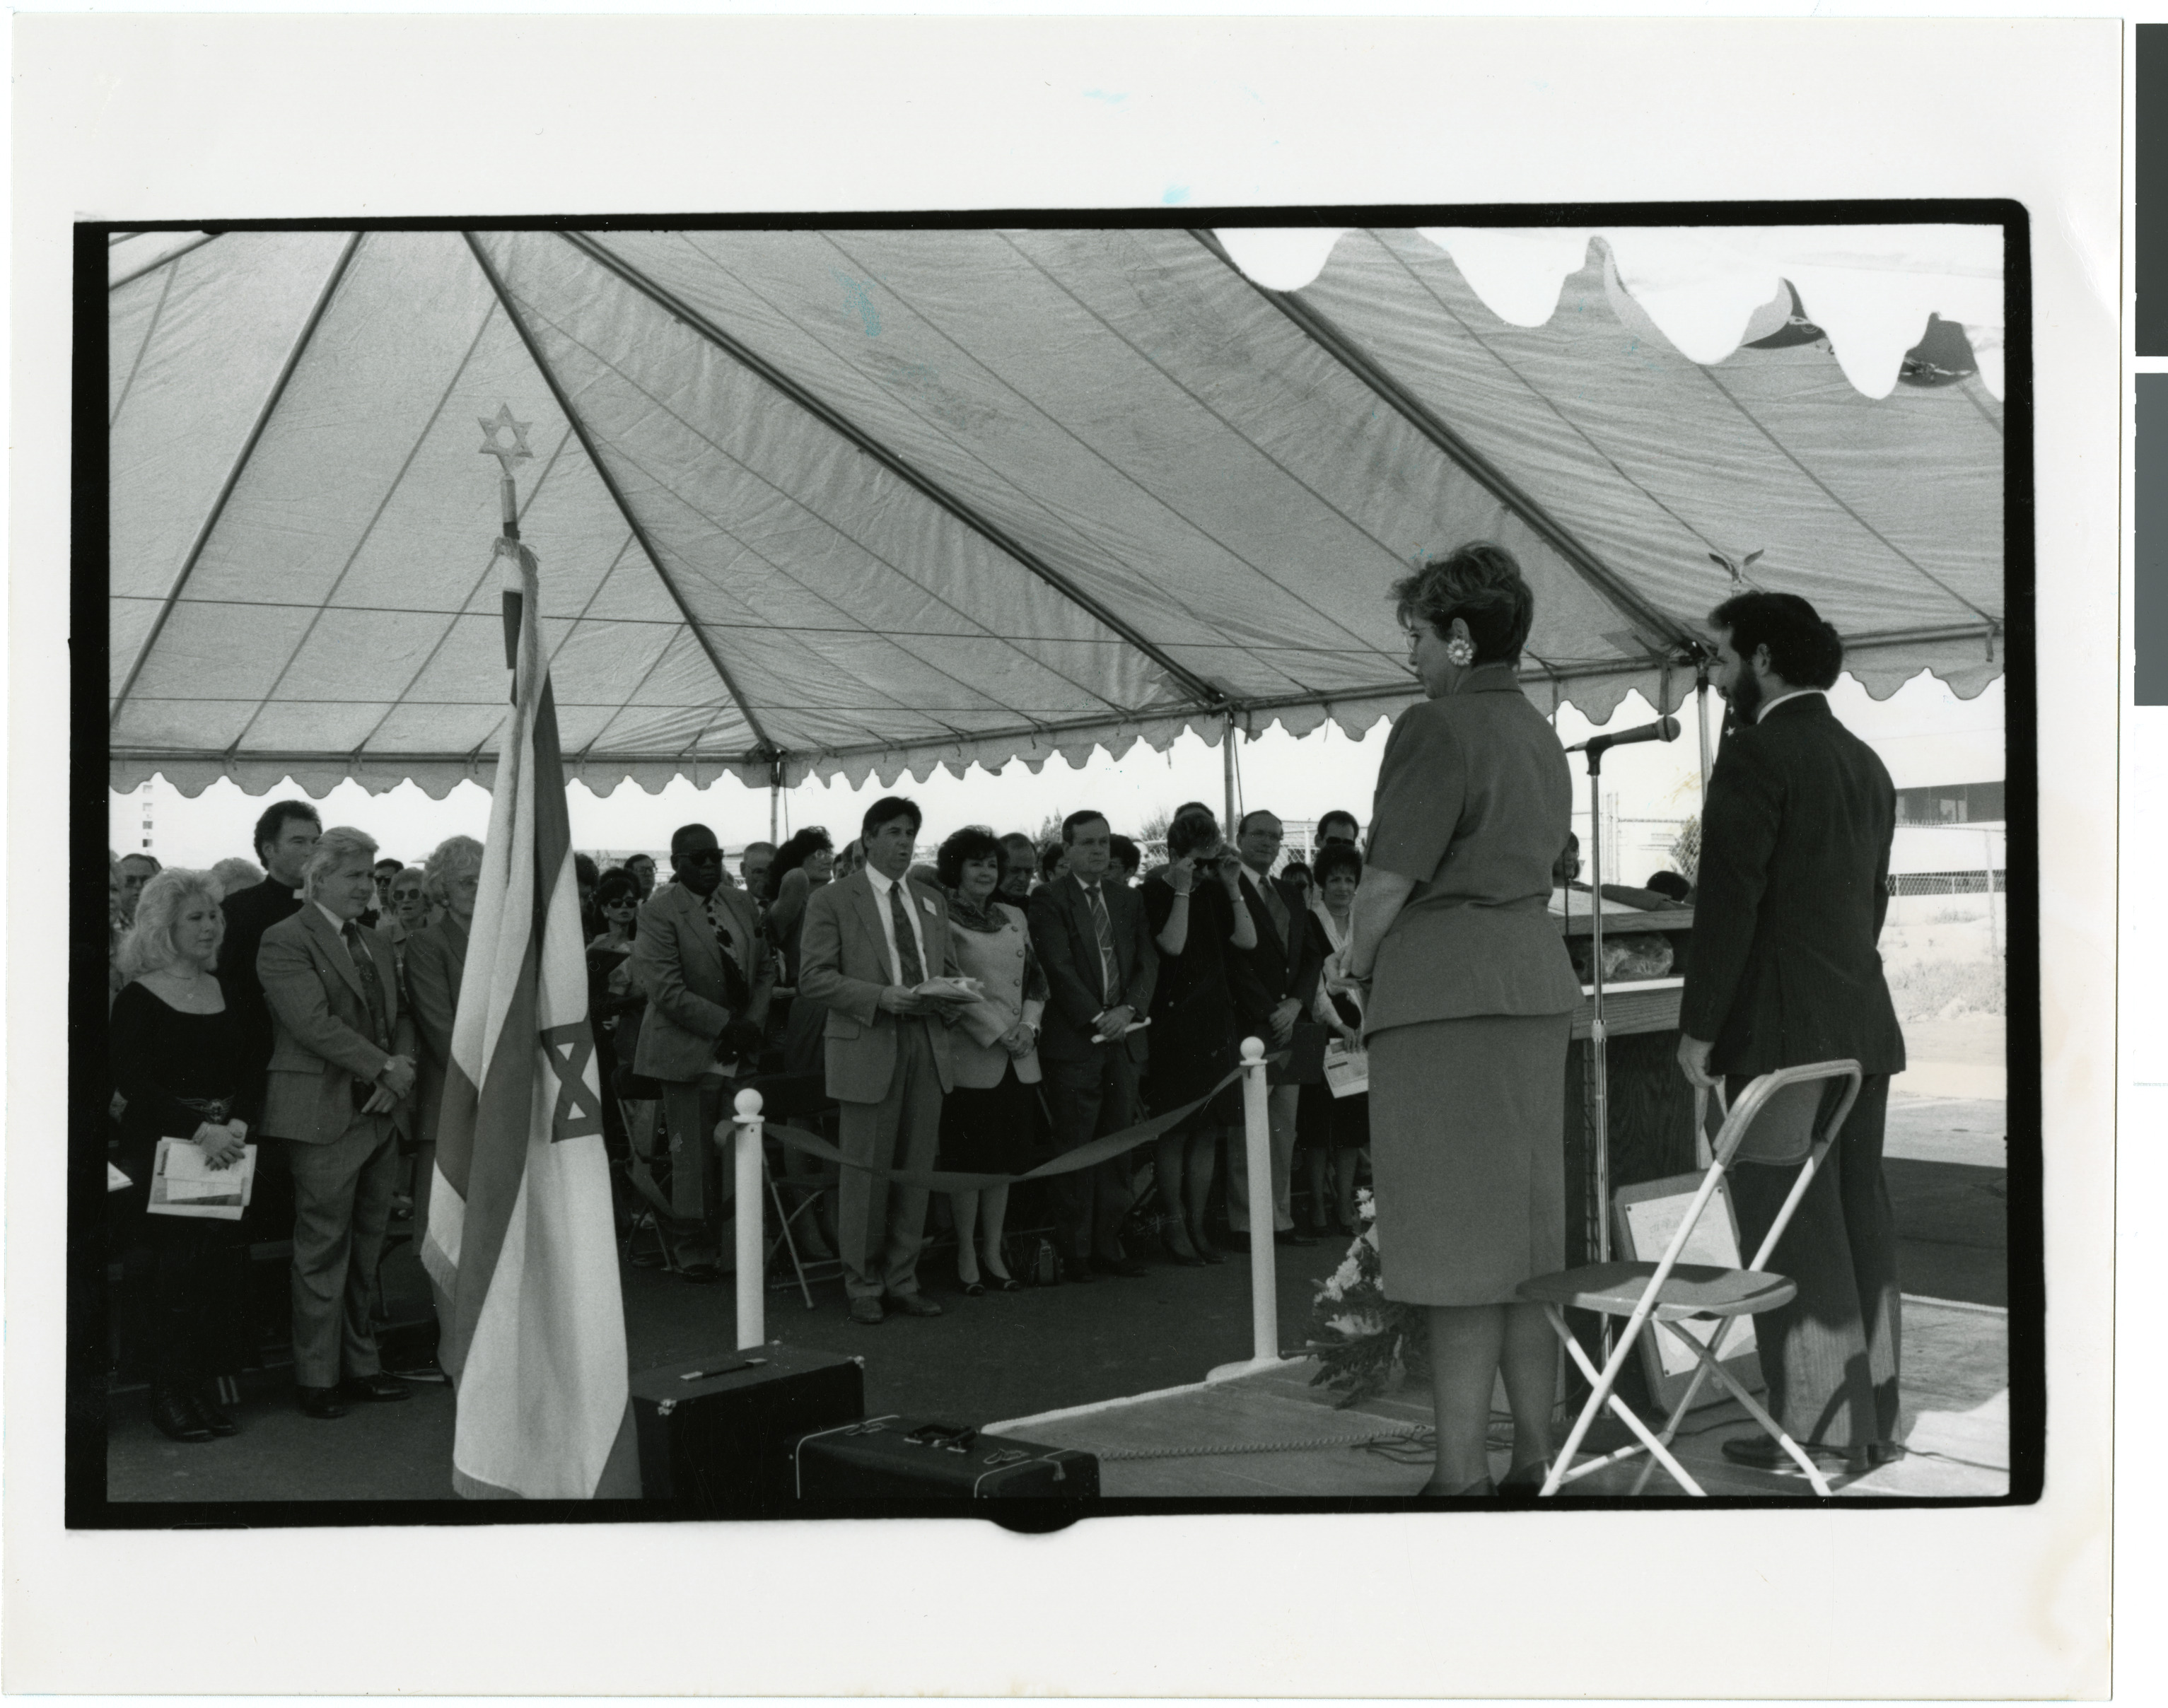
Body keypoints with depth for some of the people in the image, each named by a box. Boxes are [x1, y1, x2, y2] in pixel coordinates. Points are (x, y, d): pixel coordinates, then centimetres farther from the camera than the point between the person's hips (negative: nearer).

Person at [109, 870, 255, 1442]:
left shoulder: (225, 992, 13)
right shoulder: (137, 999, -3)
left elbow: (247, 1072, 10)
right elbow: (131, 1081, -12)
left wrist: (238, 1122, -10)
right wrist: (199, 1129, -21)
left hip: (223, 1148, 4)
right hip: (160, 1152, -4)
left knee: (225, 1258, -5)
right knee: (183, 1259, -10)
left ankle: (206, 1387, 7)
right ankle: (170, 1395, 3)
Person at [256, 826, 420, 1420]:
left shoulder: (376, 943, 18)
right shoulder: (285, 941, -8)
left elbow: (400, 1015, 16)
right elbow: (314, 1022, -17)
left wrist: (401, 1069, -4)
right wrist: (384, 1067, -15)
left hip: (378, 1114, 7)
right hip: (323, 1117, -7)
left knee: (366, 1250, 12)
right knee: (323, 1252, -1)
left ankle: (360, 1365, 22)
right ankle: (317, 1377, 9)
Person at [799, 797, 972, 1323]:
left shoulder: (932, 902, 18)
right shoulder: (833, 900, 1)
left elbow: (949, 971, 20)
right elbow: (814, 978, -6)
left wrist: (947, 998, -3)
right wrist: (882, 996, -17)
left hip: (926, 1047, 5)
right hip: (868, 1048, -5)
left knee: (916, 1170, 7)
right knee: (865, 1171, -2)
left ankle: (902, 1280, 17)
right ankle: (863, 1287, 9)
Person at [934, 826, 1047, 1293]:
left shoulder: (1014, 917, 16)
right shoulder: (942, 919, -5)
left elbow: (1036, 978, 16)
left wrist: (1028, 1025, -2)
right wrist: (998, 1033, -14)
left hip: (1017, 1058, 6)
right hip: (970, 1057, -6)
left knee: (1006, 1158, 9)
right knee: (969, 1158, -1)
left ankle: (992, 1254, 19)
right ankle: (967, 1256, 9)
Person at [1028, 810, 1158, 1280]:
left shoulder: (1128, 900, 16)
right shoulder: (1049, 899, -2)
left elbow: (1148, 962, 10)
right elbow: (1059, 967, -10)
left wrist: (1128, 1009, -7)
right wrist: (1096, 1018, -15)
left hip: (1124, 1039, 5)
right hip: (1073, 1042, -5)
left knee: (1117, 1147, 7)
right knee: (1074, 1150, -2)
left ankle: (1108, 1244, 14)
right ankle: (1074, 1251, 5)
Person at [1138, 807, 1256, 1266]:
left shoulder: (1213, 891, 11)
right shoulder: (1151, 894, -6)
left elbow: (1247, 941, 4)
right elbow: (1172, 944, -17)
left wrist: (1232, 888, -4)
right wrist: (1182, 890, -18)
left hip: (1216, 1024, 6)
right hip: (1173, 1025, -6)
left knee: (1207, 1133, 7)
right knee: (1175, 1133, -3)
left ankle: (1197, 1225, 13)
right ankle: (1173, 1225, 6)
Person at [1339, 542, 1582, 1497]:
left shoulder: (1435, 729, -11)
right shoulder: (1541, 736, 17)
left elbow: (1388, 886, -15)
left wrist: (1353, 966, 2)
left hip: (1446, 992, -9)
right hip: (1536, 978, 9)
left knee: (1459, 1244, -6)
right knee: (1528, 1229, 12)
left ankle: (1461, 1472, -3)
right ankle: (1536, 1454, 17)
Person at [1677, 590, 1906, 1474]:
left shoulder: (1756, 754, -11)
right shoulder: (1866, 763, 15)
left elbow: (1728, 898, -15)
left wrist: (1698, 1026, -11)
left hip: (1780, 1029, -9)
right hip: (1861, 1027, 9)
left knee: (1792, 1231, -4)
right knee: (1860, 1220, 12)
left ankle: (1820, 1428, -2)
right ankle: (1873, 1414, 18)